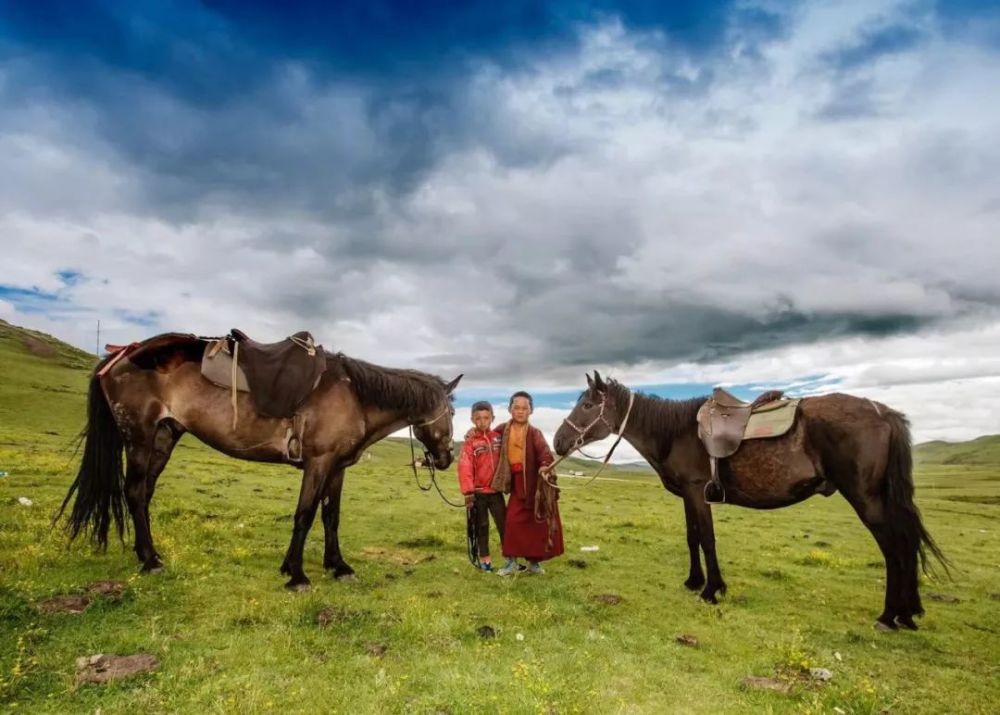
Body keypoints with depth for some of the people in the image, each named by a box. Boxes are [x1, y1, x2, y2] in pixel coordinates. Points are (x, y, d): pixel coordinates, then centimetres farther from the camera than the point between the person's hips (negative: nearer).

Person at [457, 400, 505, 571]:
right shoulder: (470, 441, -9)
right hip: (478, 492, -3)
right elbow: (465, 467, -14)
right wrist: (468, 492, -17)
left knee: (504, 524, 4)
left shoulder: (498, 437, 3)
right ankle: (484, 558, 23)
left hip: (496, 490, 3)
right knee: (481, 526, 10)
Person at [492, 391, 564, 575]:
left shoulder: (535, 433, -10)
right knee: (513, 520, -4)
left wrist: (545, 465, -47)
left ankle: (534, 561, 23)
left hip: (536, 482, -2)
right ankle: (512, 561, 10)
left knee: (537, 522, 6)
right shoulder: (503, 429, 2)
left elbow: (544, 451, -26)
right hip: (517, 483, 2)